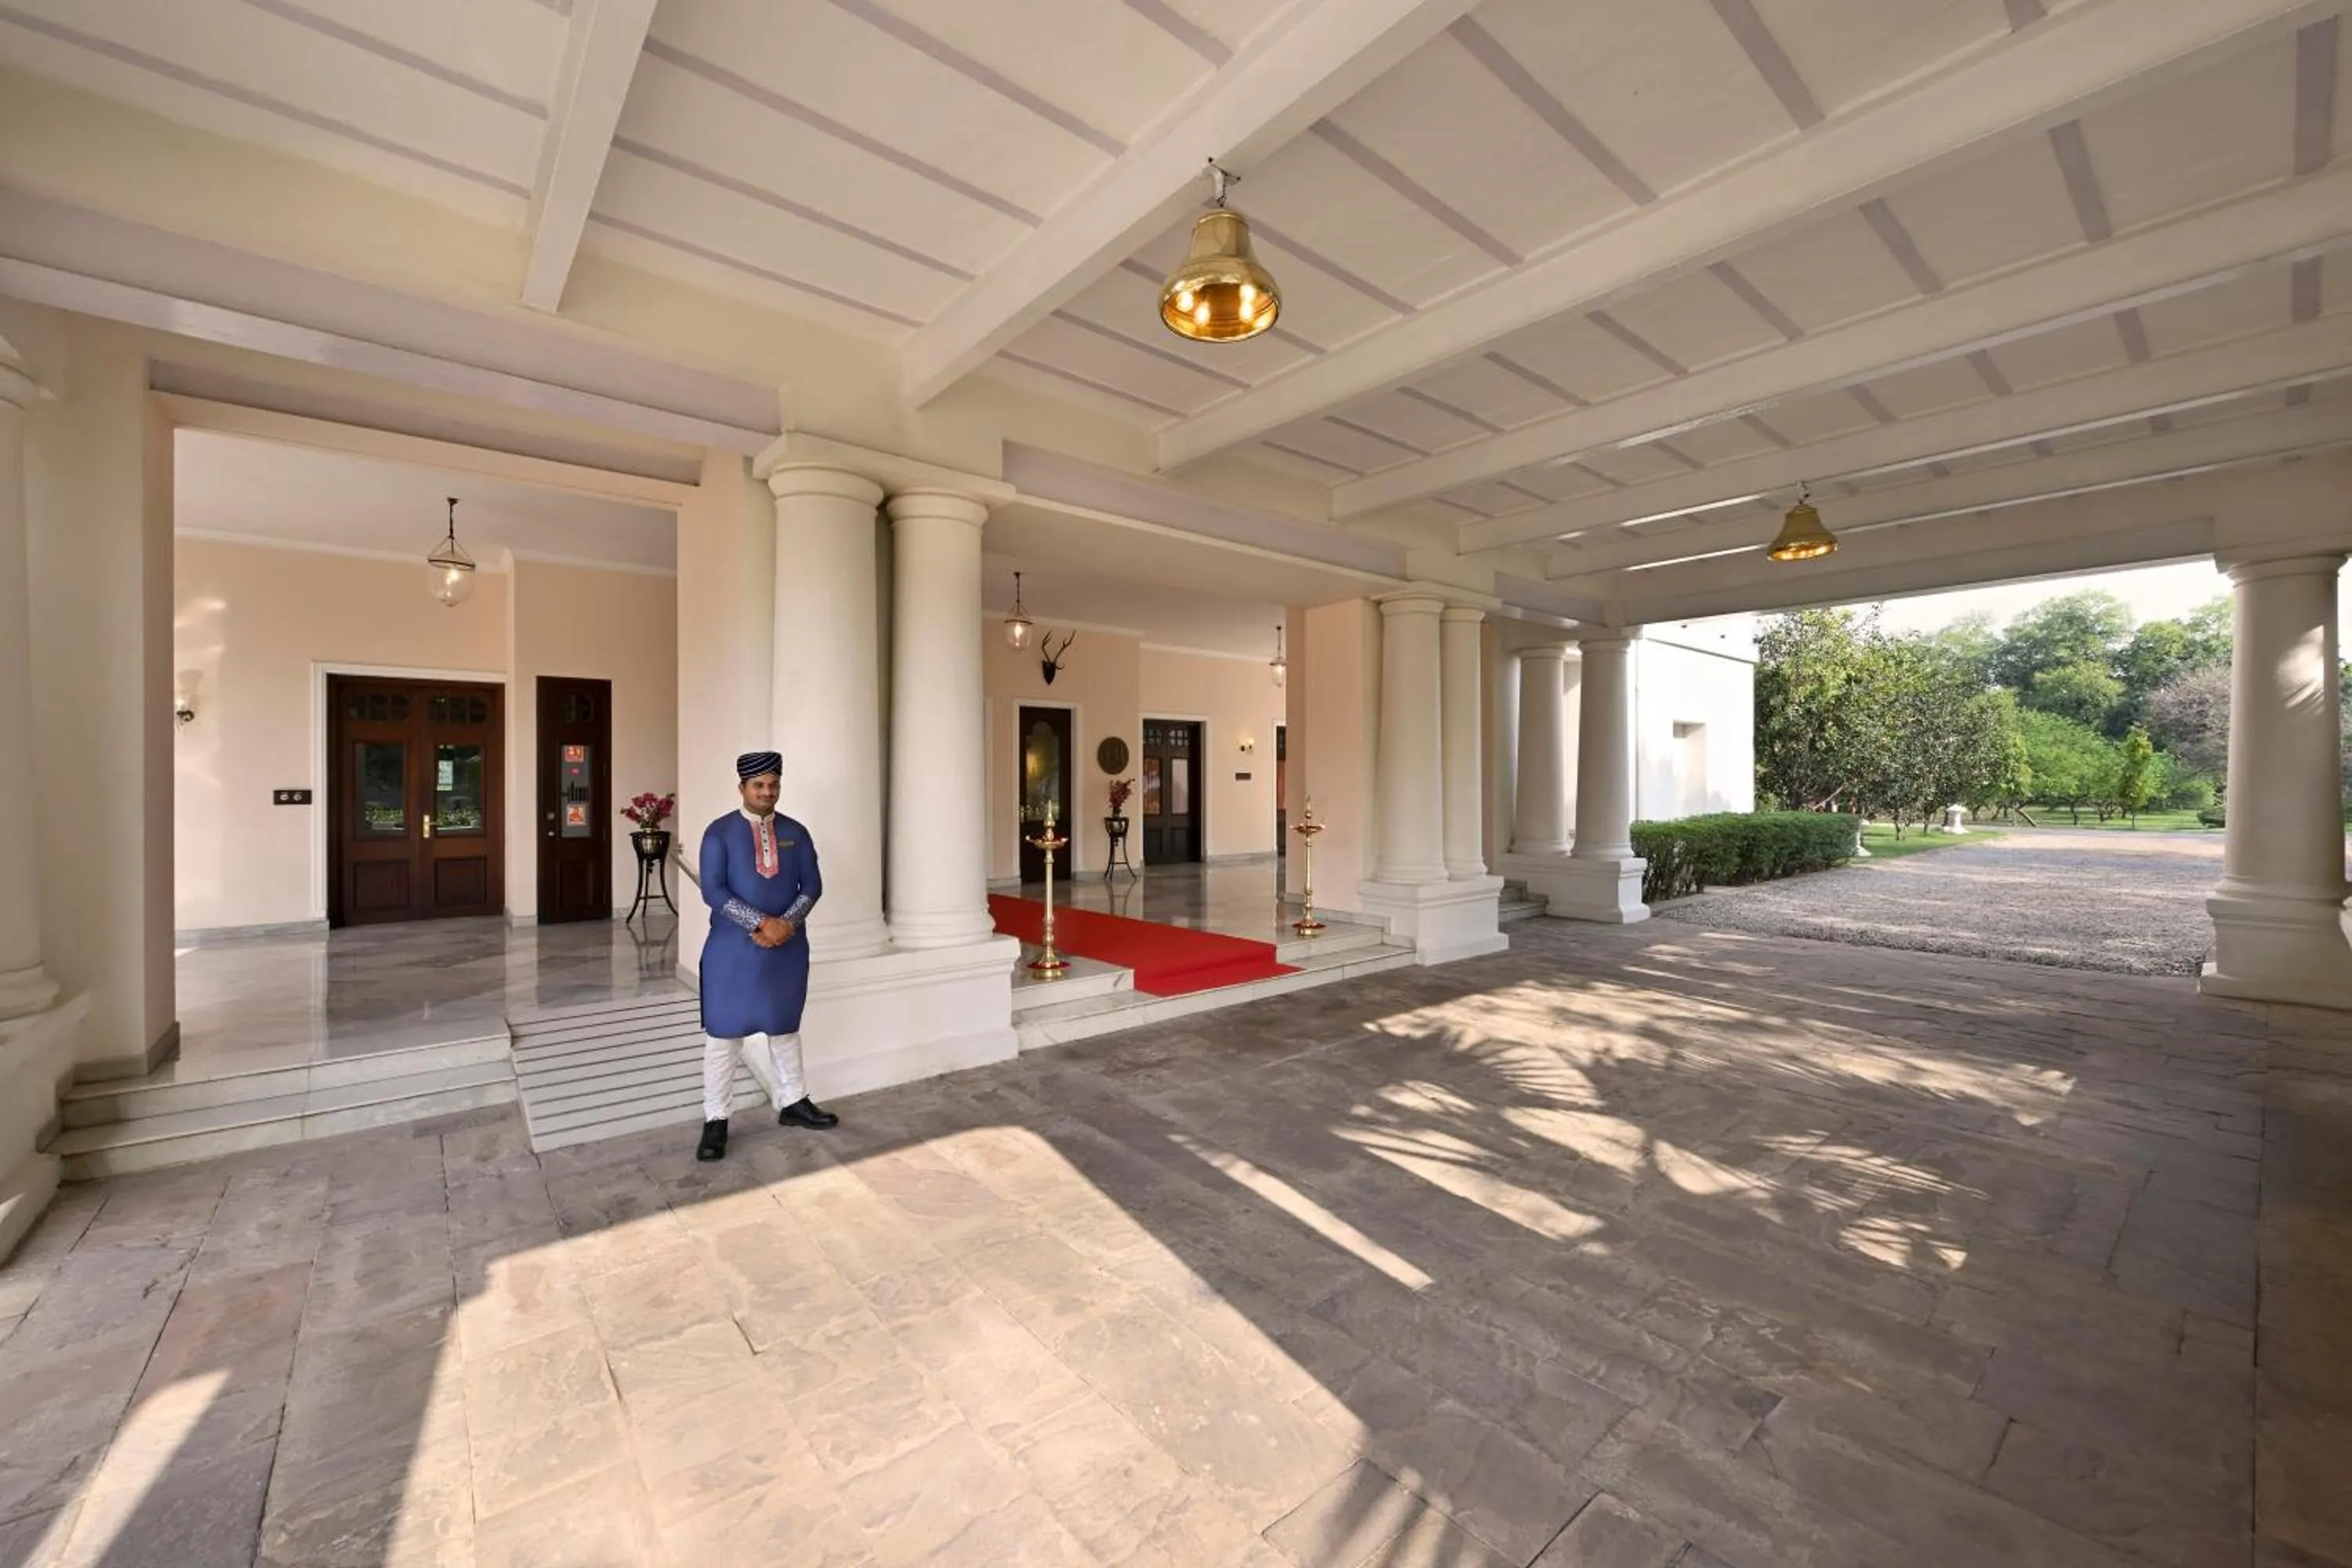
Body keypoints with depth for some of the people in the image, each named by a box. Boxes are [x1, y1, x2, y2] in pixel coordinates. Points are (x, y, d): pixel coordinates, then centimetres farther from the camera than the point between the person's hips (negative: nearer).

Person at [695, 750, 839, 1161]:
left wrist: (786, 924, -15)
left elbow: (812, 886, 1)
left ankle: (793, 1103, 29)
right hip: (732, 950, -3)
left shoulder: (796, 832, 4)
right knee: (723, 1034, 4)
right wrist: (762, 923, -21)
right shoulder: (720, 833, -5)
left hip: (787, 948, 3)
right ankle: (715, 1120, 16)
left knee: (784, 1027, 15)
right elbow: (713, 891, -14)